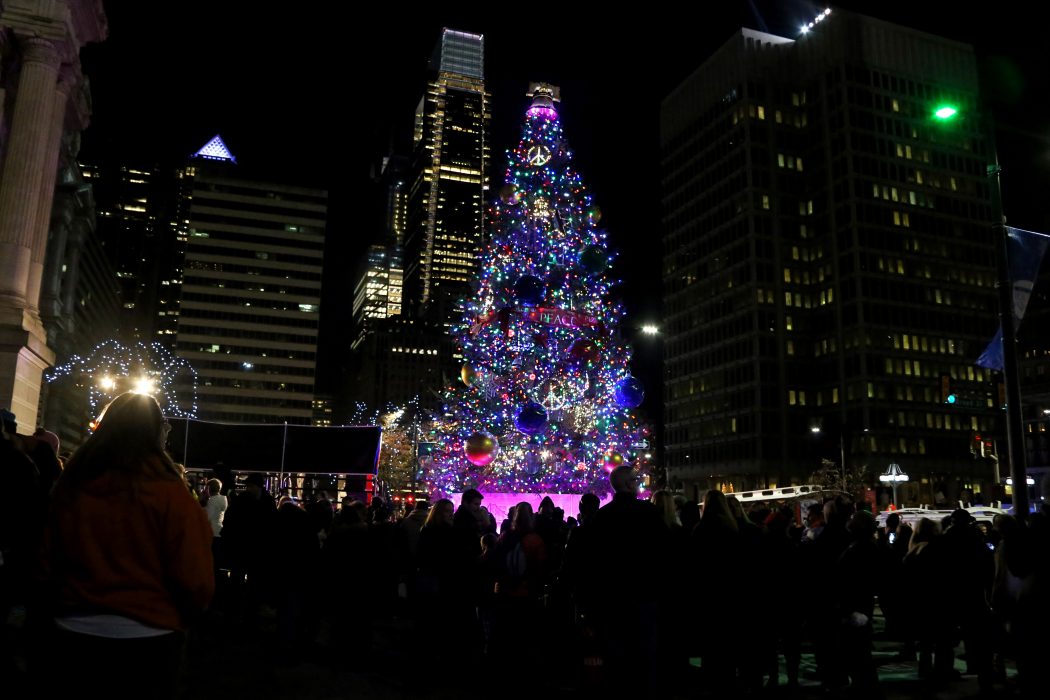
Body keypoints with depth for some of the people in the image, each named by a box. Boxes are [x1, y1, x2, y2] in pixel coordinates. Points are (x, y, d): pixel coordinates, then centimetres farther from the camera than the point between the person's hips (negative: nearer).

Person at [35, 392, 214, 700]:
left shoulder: (69, 487, -3)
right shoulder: (170, 492, -16)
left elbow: (46, 566, 7)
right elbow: (195, 579, -18)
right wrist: (182, 617, 4)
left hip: (73, 632, 4)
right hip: (146, 639, -3)